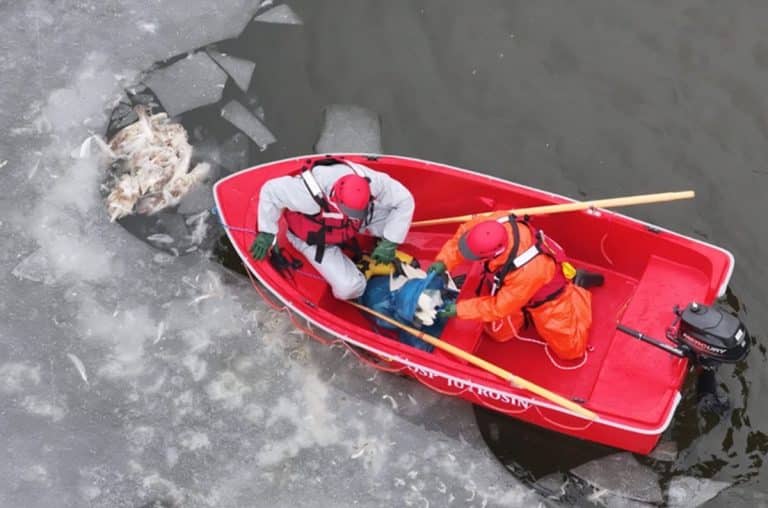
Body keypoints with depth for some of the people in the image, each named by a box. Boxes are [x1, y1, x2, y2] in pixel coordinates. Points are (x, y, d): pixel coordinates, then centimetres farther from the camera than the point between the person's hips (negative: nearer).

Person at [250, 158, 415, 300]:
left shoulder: (372, 182, -34)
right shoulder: (311, 194, -45)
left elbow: (405, 200, -22)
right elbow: (270, 190, -32)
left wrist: (389, 243, -23)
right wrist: (266, 234, -26)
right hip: (314, 239, -4)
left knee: (394, 212, -17)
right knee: (348, 288, -20)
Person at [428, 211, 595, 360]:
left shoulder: (527, 271, -49)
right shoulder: (496, 223, -36)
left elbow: (499, 307, -33)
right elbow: (465, 232, -15)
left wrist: (460, 310, -29)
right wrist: (444, 261, -28)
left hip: (546, 298, -5)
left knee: (570, 349, 12)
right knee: (499, 334, 14)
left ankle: (576, 283, 27)